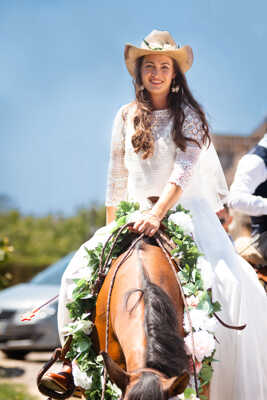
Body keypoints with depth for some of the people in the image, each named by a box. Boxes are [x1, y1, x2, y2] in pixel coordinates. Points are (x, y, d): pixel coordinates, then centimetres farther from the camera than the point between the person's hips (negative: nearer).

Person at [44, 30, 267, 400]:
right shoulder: (126, 116, 9)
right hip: (135, 216, 3)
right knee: (79, 275, -14)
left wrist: (158, 212, -28)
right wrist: (110, 229, 10)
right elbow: (116, 177, 13)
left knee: (231, 287, -23)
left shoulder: (190, 115, -1)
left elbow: (185, 168, -15)